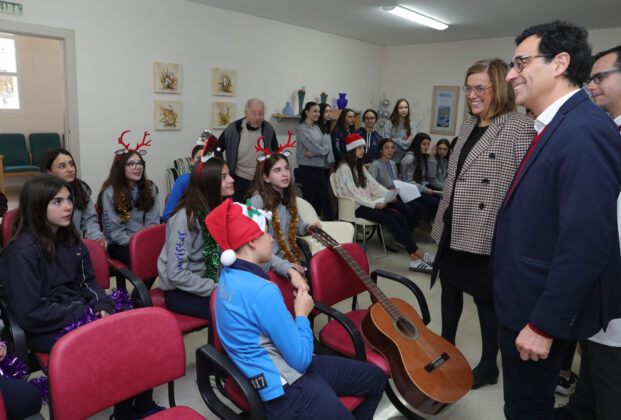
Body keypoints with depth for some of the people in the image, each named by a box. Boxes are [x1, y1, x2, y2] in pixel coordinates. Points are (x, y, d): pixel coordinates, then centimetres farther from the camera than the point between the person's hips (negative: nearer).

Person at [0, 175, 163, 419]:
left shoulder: (69, 238, 8)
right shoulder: (22, 252, -14)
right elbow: (29, 315, -16)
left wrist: (102, 307, -8)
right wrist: (85, 313, -16)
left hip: (80, 312, 7)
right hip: (45, 329, -6)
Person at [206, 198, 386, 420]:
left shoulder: (228, 275, 1)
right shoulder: (263, 292, -29)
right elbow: (301, 358, -23)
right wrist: (302, 314, -8)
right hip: (286, 392, -10)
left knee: (376, 377, 17)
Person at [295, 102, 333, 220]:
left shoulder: (317, 127, 14)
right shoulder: (301, 128, -8)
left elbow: (327, 146, 5)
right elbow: (314, 148, -17)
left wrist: (314, 153, -12)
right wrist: (323, 151, 2)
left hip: (320, 167, 7)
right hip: (308, 168, -7)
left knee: (325, 197, 7)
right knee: (310, 199, 0)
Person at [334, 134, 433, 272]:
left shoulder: (360, 166, 22)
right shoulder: (344, 168, -5)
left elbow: (373, 184, 13)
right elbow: (352, 192, -15)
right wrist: (373, 204, -22)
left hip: (367, 202, 8)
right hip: (356, 207, -8)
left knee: (400, 217, -17)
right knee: (390, 220, -26)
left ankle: (414, 258, -22)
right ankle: (418, 253, -21)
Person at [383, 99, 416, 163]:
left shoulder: (411, 125, 5)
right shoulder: (389, 123, -3)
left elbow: (413, 142, -4)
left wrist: (396, 141, -6)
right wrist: (405, 142, -2)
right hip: (392, 158, -2)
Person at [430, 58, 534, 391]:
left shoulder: (520, 128, -12)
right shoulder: (468, 127, 11)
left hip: (487, 233, -7)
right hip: (455, 229, 7)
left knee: (485, 297, 7)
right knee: (450, 285, 17)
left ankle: (488, 367, 27)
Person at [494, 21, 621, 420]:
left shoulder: (585, 131, -23)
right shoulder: (556, 127, 8)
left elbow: (586, 244, -27)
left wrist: (544, 325, -21)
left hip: (540, 312, -9)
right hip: (525, 300, 9)